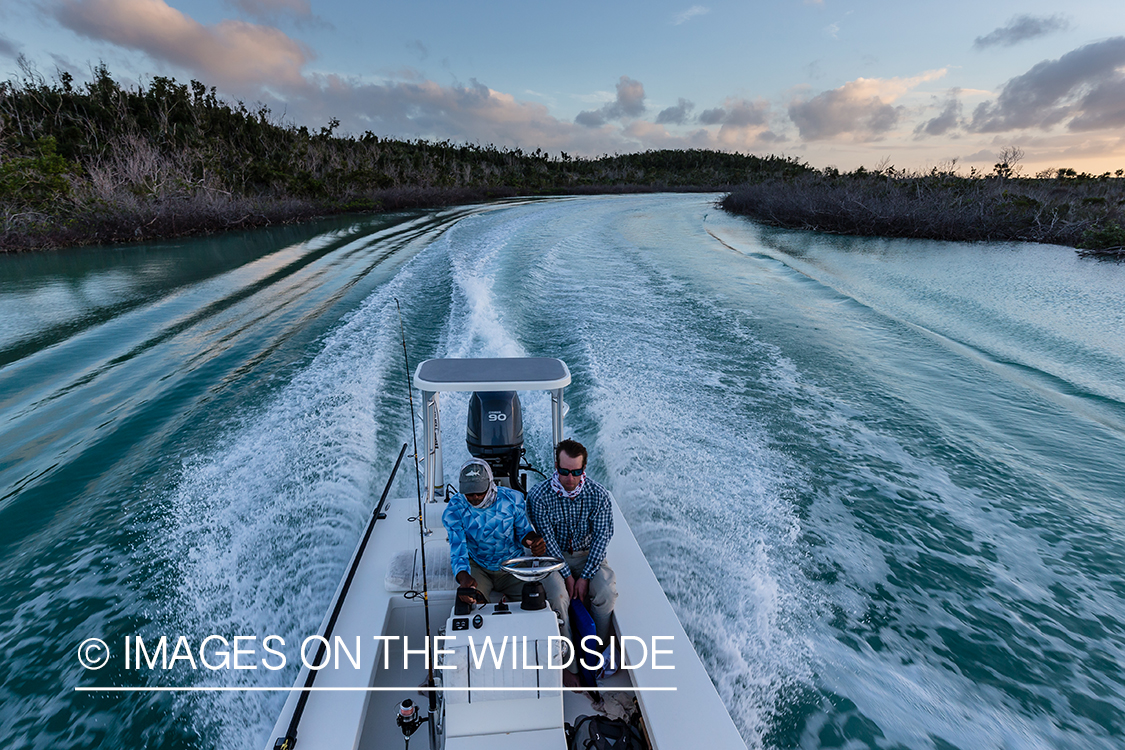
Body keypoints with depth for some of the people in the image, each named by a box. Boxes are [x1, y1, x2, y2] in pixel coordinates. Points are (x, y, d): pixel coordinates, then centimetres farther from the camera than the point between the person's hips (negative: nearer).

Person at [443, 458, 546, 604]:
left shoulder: (512, 499, -11)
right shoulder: (454, 510, -13)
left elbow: (524, 530, 3)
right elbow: (457, 549, -20)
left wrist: (534, 540, -22)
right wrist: (463, 577, -42)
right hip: (477, 568, -1)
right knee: (468, 601, -30)